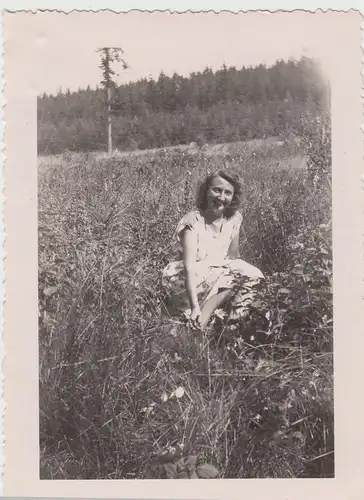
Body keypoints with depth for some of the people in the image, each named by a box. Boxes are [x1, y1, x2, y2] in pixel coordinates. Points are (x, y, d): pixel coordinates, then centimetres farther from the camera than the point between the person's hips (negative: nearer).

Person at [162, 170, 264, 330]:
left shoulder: (234, 218, -5)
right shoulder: (194, 221, -21)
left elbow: (233, 257, 3)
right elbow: (189, 267, -30)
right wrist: (195, 307, -38)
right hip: (185, 286, -5)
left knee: (253, 275, -18)